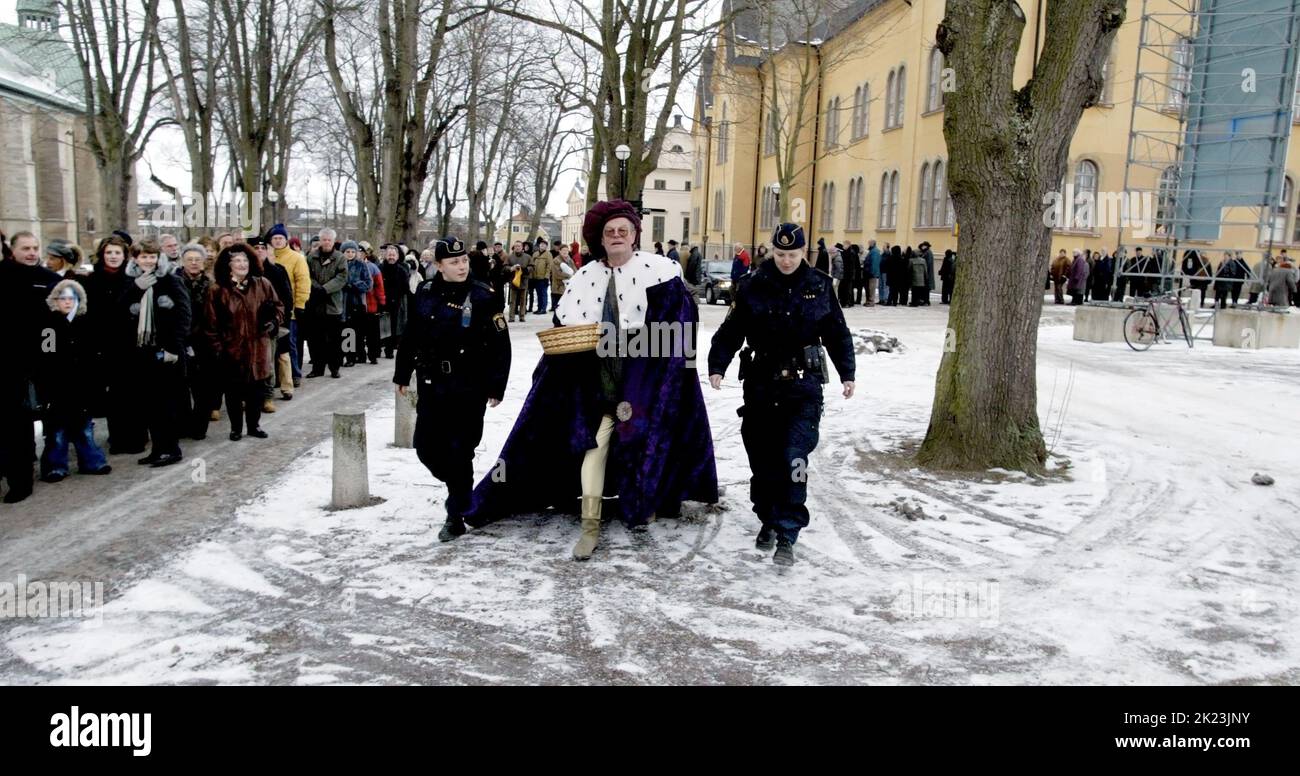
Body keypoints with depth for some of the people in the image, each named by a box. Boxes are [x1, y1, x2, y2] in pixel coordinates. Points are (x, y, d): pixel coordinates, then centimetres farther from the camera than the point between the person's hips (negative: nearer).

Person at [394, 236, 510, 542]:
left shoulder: (483, 296, -8)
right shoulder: (425, 293, 5)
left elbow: (500, 345, -8)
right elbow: (411, 336, 13)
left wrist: (496, 387, -10)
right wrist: (403, 374, 16)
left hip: (469, 389, -5)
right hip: (431, 385, 5)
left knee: (460, 452, -1)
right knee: (426, 447, 9)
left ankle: (456, 516, 13)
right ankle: (459, 487, 35)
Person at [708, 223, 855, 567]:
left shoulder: (819, 286, 5)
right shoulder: (752, 288, 1)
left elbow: (837, 333, 14)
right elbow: (730, 331, 1)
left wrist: (847, 373, 12)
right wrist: (717, 366, -11)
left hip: (804, 386, -1)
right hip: (760, 385, 1)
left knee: (794, 459, -11)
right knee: (763, 459, 8)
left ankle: (787, 535, -5)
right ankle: (768, 521, 27)